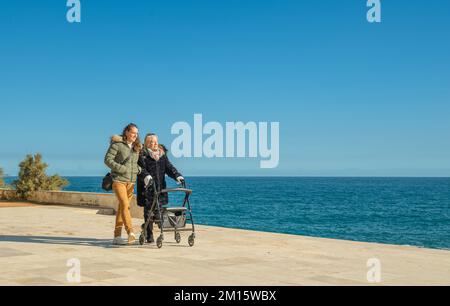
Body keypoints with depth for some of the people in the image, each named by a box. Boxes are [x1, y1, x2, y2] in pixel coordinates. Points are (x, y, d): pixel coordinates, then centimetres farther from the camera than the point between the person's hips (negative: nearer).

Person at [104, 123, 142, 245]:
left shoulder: (137, 147, 15)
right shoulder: (117, 144, -4)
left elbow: (139, 162, 25)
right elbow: (108, 159, -9)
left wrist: (138, 169, 4)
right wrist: (122, 169, -16)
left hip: (131, 181, 6)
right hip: (119, 180, -6)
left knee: (122, 207, 7)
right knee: (125, 205, -18)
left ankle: (117, 236, 11)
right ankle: (130, 233, -24)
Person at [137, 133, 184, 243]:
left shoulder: (162, 153, 15)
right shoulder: (142, 154, -2)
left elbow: (169, 167, 9)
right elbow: (141, 168, -14)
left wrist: (177, 176, -7)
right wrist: (146, 176, -35)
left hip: (160, 188, 5)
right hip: (147, 188, -5)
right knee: (148, 211, -4)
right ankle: (149, 235, 1)